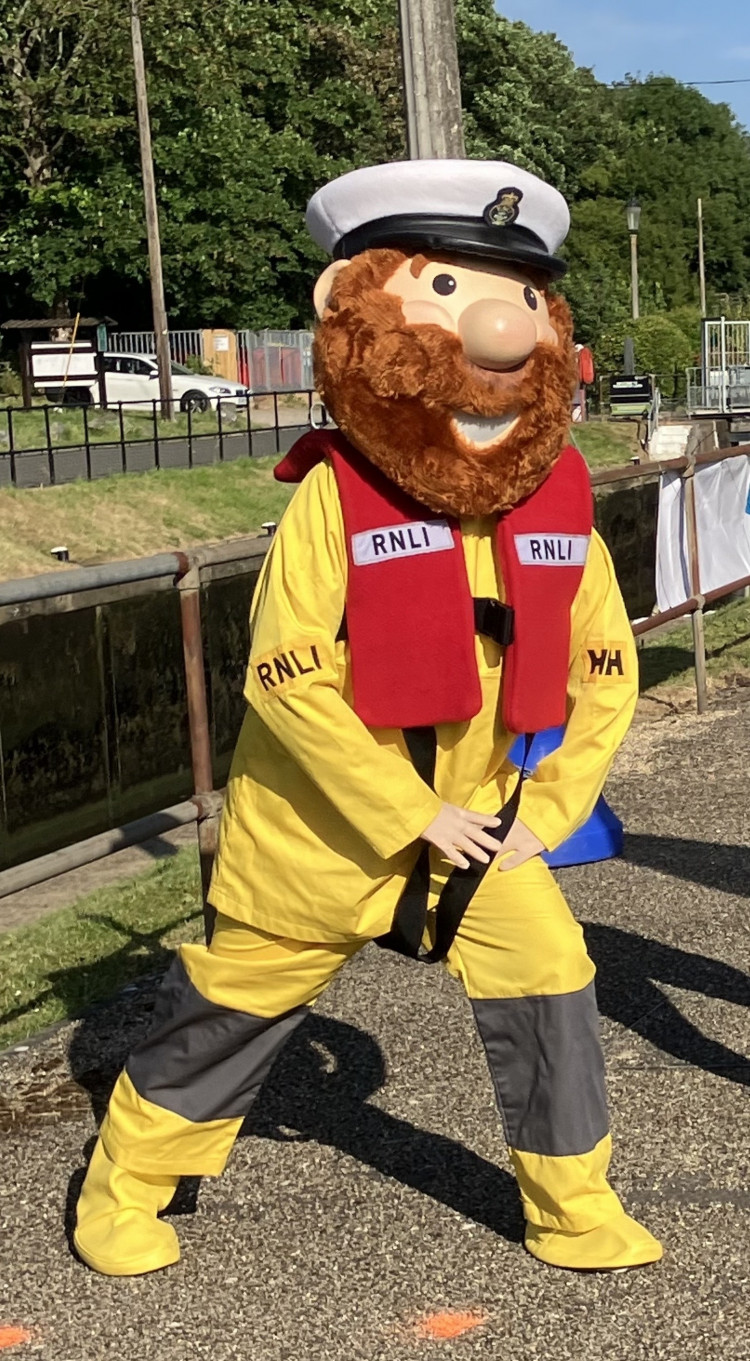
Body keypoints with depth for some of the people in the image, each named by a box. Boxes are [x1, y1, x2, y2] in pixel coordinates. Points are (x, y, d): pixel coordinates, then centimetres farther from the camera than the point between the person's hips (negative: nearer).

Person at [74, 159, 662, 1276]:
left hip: (483, 818, 4)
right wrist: (412, 818, -21)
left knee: (552, 986, 0)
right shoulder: (335, 497, -22)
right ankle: (124, 1189, 32)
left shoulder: (557, 508, -8)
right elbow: (288, 682, -23)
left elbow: (606, 673, 2)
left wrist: (544, 812, -5)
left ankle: (576, 1215, 22)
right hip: (321, 823, -4)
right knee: (231, 1004, 10)